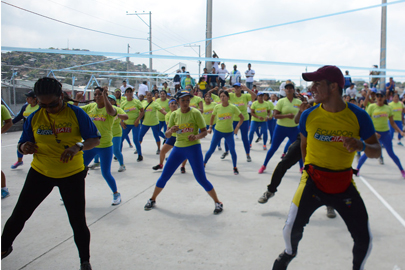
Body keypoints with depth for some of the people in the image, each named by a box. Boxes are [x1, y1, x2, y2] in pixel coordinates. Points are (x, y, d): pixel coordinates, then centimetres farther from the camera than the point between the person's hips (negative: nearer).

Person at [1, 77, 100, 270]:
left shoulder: (76, 114, -11)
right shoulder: (34, 118, -3)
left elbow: (95, 140, -11)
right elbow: (22, 145, 4)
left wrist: (78, 146, -32)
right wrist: (24, 148, -21)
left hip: (72, 174, -2)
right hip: (40, 172, 3)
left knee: (78, 222, 1)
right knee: (19, 214, 10)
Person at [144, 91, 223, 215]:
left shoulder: (195, 113, -7)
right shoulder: (174, 114, 4)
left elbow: (204, 131, -6)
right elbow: (167, 135, 5)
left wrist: (196, 136, -27)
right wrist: (171, 130, -19)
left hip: (193, 147, -4)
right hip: (178, 148, 4)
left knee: (201, 178, -8)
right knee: (164, 176, 7)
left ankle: (218, 203, 8)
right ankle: (152, 200, 27)